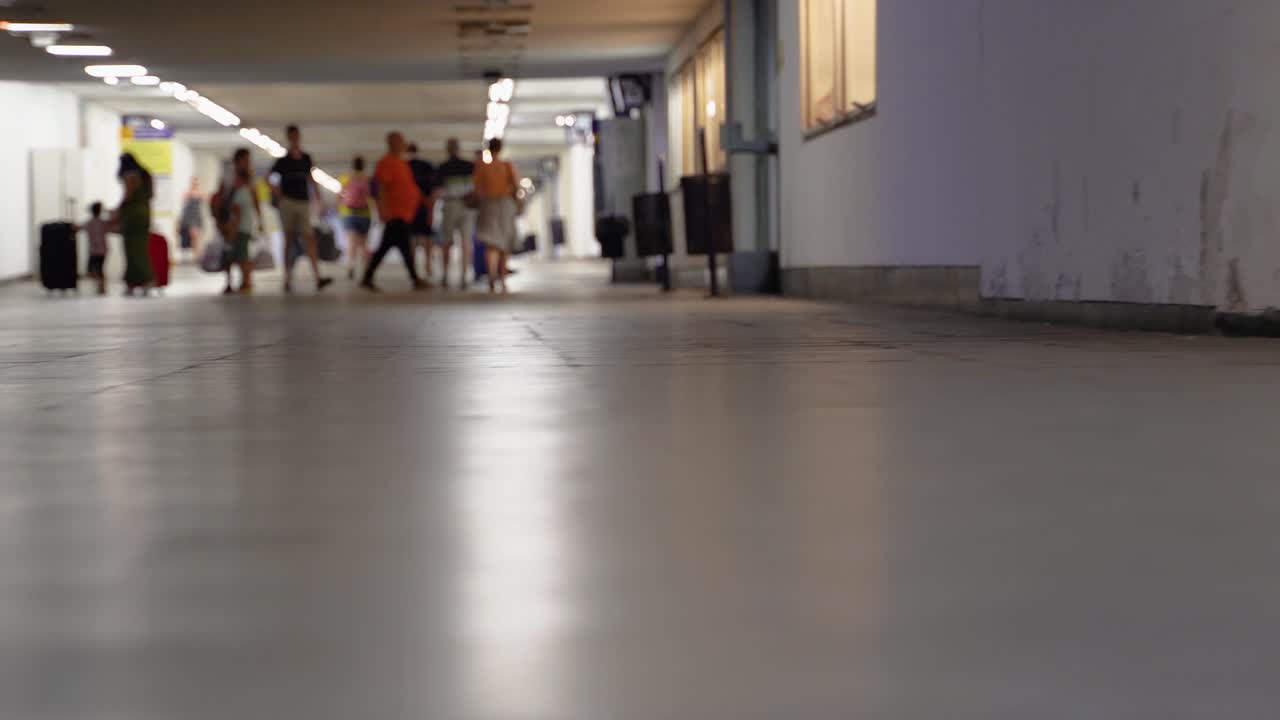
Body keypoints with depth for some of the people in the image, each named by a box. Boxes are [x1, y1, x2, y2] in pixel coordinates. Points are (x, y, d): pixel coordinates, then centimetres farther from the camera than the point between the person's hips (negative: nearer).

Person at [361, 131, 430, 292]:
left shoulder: (401, 162, 18)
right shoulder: (386, 163, -10)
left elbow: (407, 186, 25)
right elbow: (381, 187, -17)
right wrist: (383, 208, -24)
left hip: (403, 212, 10)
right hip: (395, 213, -10)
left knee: (385, 247, 9)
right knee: (405, 246, -8)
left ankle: (367, 279, 12)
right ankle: (416, 280, -6)